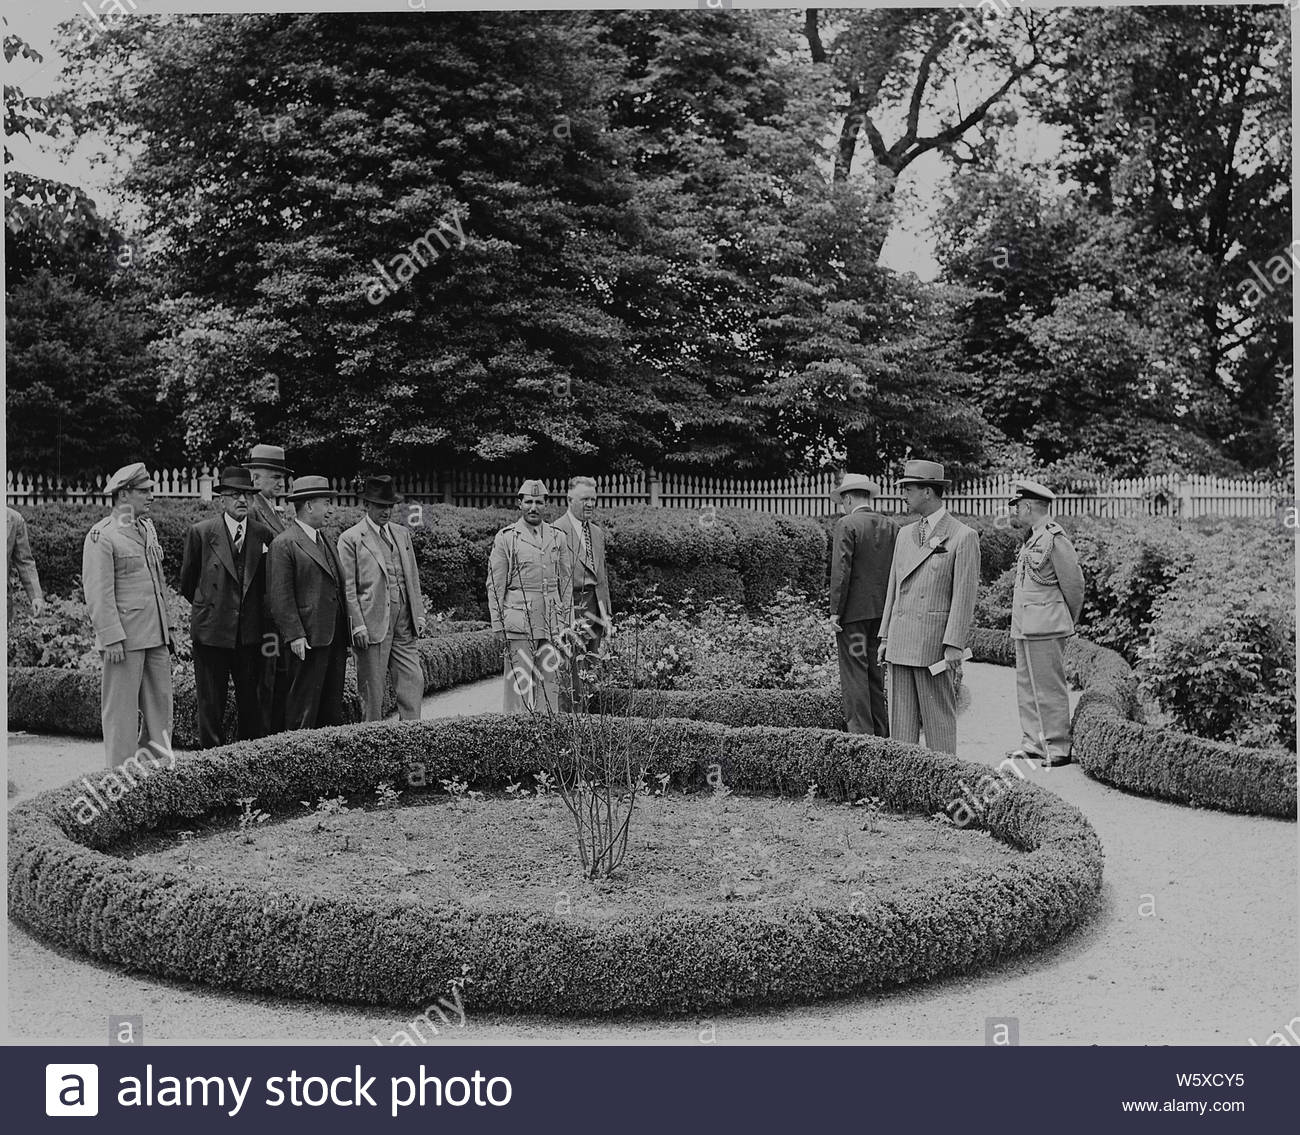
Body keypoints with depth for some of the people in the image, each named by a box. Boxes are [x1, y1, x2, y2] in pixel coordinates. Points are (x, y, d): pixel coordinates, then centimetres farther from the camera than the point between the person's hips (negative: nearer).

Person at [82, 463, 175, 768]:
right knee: (121, 709, 0)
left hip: (155, 635, 8)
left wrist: (168, 627, 17)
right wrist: (111, 638, -19)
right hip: (124, 637, -8)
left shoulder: (147, 528, 14)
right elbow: (98, 593, -15)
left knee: (160, 705, 11)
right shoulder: (101, 536, -10)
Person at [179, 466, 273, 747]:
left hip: (251, 633, 2)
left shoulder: (264, 535, 4)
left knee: (252, 702, 6)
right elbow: (187, 581, 9)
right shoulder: (201, 532, -3)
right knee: (210, 703, 5)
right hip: (211, 631, -2)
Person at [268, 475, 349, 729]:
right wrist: (294, 635, -18)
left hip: (335, 637, 8)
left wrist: (345, 630, 15)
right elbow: (280, 596, -13)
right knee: (304, 701, -3)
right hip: (307, 639, -8)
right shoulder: (284, 544, -9)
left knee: (332, 704, 12)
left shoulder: (327, 541, 18)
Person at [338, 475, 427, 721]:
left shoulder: (402, 534, 15)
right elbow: (347, 588, -7)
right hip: (372, 624, -5)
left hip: (404, 624, 5)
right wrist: (358, 626, -13)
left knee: (414, 681, 2)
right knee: (373, 690, 2)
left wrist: (419, 615, 11)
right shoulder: (351, 539, -3)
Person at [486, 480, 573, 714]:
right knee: (520, 682, -3)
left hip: (552, 624, 4)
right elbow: (495, 585, 1)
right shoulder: (506, 538, 1)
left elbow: (566, 583, 14)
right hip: (518, 622, -3)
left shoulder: (558, 537, 11)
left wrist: (566, 622, 9)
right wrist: (498, 625, -4)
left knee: (550, 681, 4)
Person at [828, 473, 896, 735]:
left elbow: (841, 569, -15)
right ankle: (881, 736, 18)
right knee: (875, 676, 14)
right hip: (882, 613, 7)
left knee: (854, 676, -3)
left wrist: (835, 611, -11)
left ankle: (861, 734, -4)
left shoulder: (846, 525, -9)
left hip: (853, 612, -6)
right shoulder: (891, 527, 9)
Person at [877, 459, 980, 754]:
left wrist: (954, 646, -14)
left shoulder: (963, 537, -5)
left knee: (938, 719, -1)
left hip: (935, 642, -6)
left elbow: (964, 596, -9)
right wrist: (885, 637, 14)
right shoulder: (905, 535, 16)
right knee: (901, 719, 6)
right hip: (900, 642, 6)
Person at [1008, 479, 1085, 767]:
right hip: (1024, 628, 10)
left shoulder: (1055, 539, -15)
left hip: (1045, 628, -10)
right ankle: (1033, 743, 21)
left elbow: (1074, 585, -10)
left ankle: (1058, 749, 4)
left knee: (1049, 689, -3)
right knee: (1026, 688, 13)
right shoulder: (1032, 539, 14)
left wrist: (1069, 622, 3)